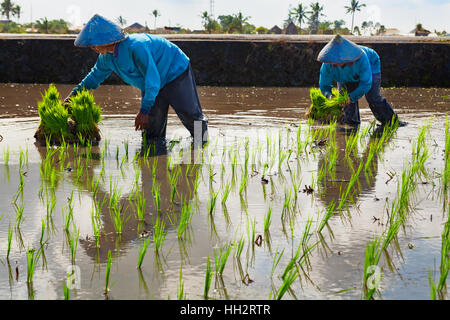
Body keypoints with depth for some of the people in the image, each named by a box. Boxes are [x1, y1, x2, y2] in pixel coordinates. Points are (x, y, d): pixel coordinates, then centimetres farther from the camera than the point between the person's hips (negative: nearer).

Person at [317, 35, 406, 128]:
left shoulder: (360, 58, -45)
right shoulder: (328, 64, -35)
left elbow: (366, 84, -38)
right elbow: (324, 85, -24)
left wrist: (352, 97, -48)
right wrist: (329, 95, -47)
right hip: (345, 74, 4)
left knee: (372, 97, -14)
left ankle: (392, 120, 3)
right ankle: (351, 121, 6)